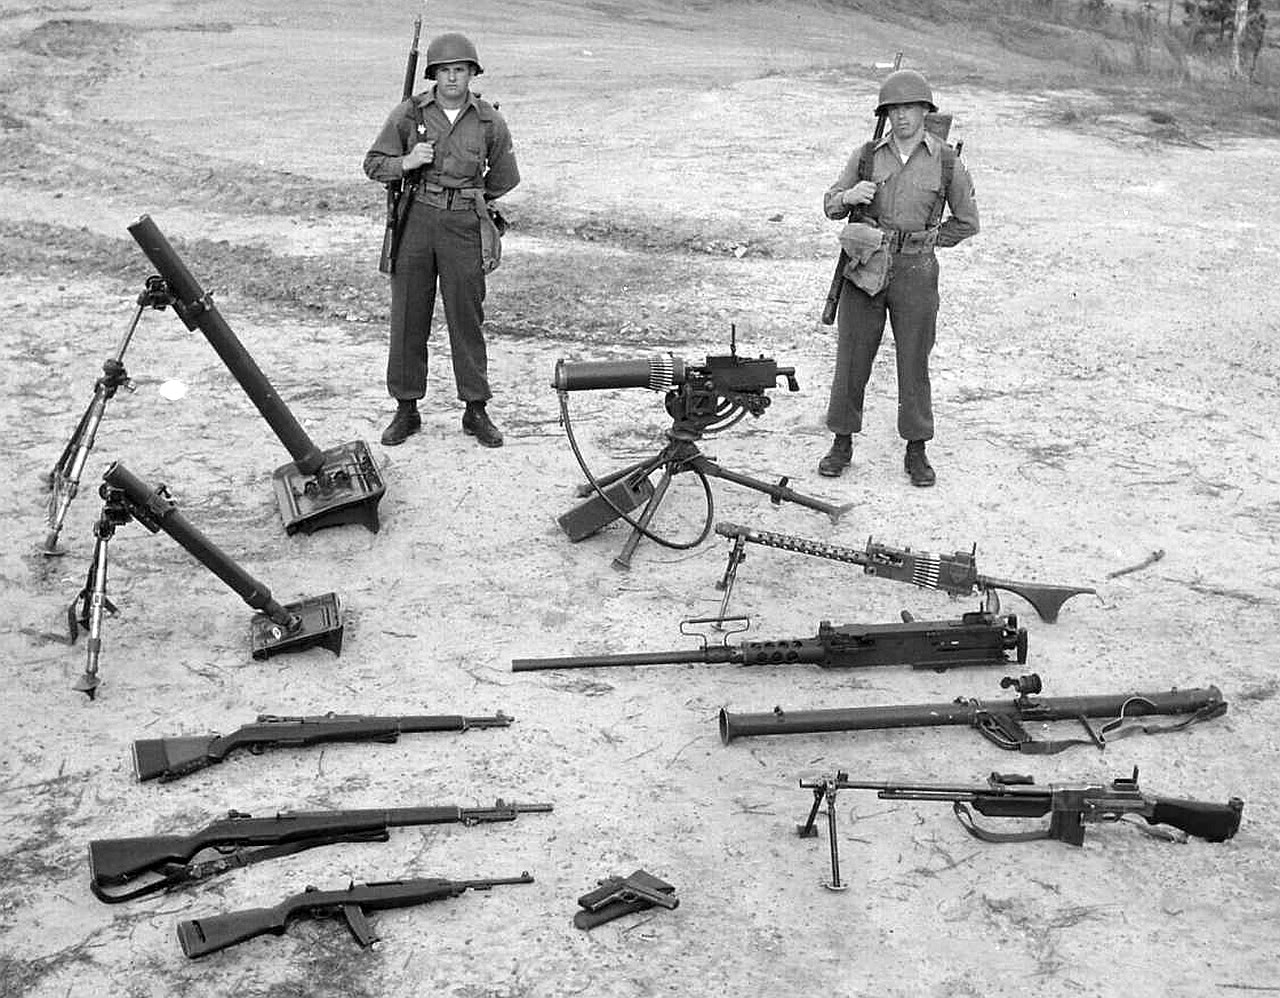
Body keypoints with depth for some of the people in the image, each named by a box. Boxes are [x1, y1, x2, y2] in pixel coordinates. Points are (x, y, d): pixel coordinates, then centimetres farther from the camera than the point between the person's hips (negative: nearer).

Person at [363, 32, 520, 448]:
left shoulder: (489, 121, 0)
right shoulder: (409, 112, -1)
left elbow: (504, 179, 16)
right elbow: (373, 164, 3)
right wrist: (407, 162, -14)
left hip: (464, 226, 0)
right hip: (414, 222, 1)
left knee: (467, 319, 3)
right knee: (408, 317, 4)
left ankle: (476, 410, 13)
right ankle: (406, 409, 15)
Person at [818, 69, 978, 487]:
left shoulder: (946, 160, 2)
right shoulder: (867, 155, 5)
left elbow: (967, 221, 10)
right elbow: (830, 206, 9)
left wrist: (923, 242, 4)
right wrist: (849, 196, -12)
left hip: (915, 271, -1)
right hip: (864, 268, 1)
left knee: (914, 362, 4)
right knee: (851, 357, 5)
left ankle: (916, 452, 16)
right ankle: (842, 444, 18)